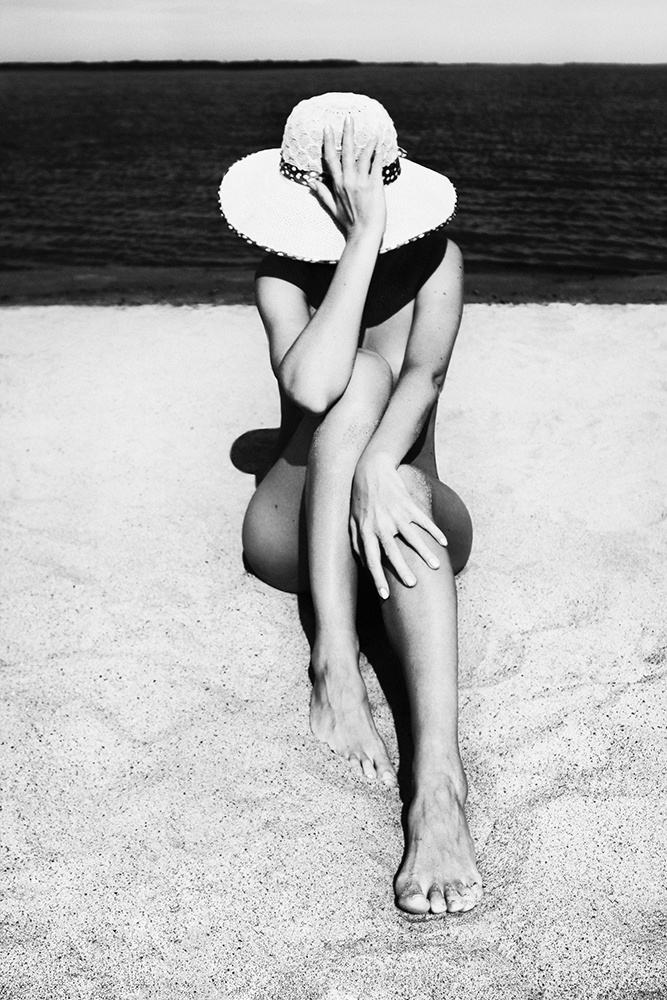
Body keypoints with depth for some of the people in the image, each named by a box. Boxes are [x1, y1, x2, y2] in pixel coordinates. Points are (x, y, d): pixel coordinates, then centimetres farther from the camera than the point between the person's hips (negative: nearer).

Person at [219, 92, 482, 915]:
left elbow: (425, 375, -21)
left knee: (403, 487, -37)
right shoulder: (282, 276, -5)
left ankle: (439, 777, -50)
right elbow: (310, 385, -27)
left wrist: (379, 468, -40)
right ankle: (334, 663, -36)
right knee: (362, 374, -29)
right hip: (297, 533, -1)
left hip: (408, 513, 1)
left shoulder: (436, 259, -1)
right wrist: (365, 238, -29)